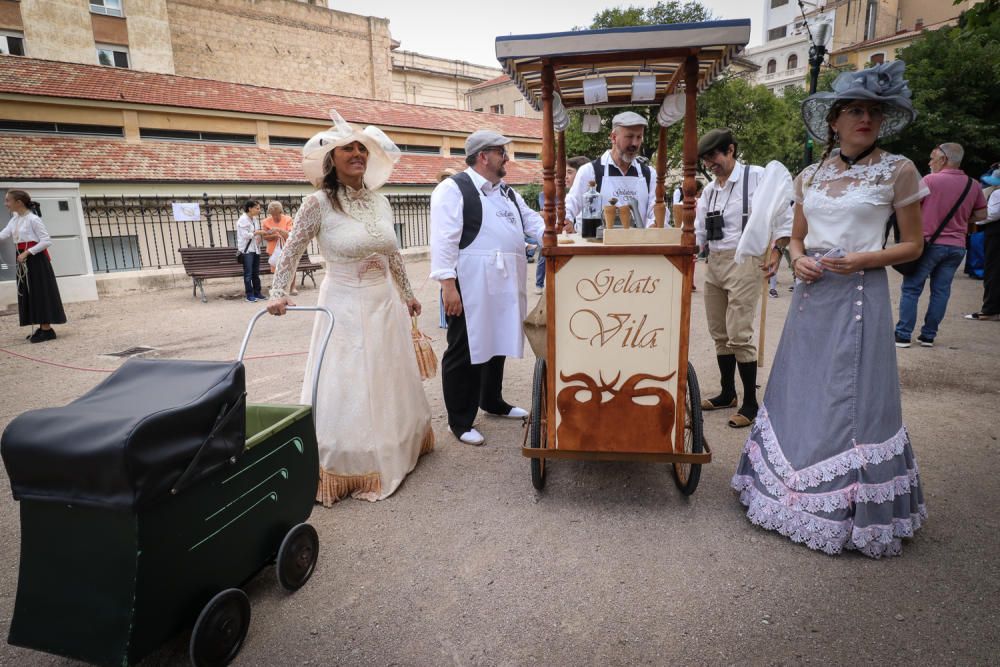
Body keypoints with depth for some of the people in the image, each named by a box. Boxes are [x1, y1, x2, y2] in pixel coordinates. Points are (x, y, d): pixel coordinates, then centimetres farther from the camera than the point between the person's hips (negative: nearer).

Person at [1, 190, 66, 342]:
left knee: (41, 293, -6)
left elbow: (46, 241, -16)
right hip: (24, 261, 8)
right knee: (29, 294, 9)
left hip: (36, 260, -8)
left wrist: (27, 252, -19)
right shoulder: (14, 220, 12)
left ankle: (47, 329, -2)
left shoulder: (33, 219, -11)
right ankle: (42, 328, 15)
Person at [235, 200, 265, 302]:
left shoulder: (254, 219, 13)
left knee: (256, 273, 10)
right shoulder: (243, 219, -10)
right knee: (248, 273, -3)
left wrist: (260, 235, 3)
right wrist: (257, 233, -17)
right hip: (247, 250, -7)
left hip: (255, 249, 7)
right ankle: (249, 295, 0)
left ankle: (257, 293, 16)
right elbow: (245, 235, -17)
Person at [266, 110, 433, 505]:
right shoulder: (318, 204, -11)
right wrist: (278, 293, -10)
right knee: (347, 389, 1)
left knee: (389, 382, 17)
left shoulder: (380, 202, 4)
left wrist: (407, 293, 20)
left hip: (384, 305, 6)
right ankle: (348, 470, 18)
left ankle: (394, 452, 36)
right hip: (345, 307, -5)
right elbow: (291, 252, -2)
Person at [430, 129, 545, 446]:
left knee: (497, 344, 18)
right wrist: (448, 283, -22)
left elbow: (532, 220, 21)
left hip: (504, 283, 8)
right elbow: (444, 240, -15)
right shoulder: (453, 189, -8)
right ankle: (460, 421, 13)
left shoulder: (506, 192, 18)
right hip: (471, 285, -8)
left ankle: (492, 401, 37)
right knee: (465, 351, 0)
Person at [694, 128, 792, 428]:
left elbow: (785, 220, -4)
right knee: (719, 334, 11)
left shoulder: (757, 177, -4)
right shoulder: (709, 190, 14)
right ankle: (727, 394, 26)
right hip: (713, 263, 7)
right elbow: (698, 233, 12)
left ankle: (750, 403, 4)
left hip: (743, 261, -7)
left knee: (739, 336, -10)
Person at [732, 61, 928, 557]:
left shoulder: (897, 170, -1)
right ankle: (794, 490, 28)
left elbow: (913, 245, 2)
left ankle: (850, 508, 16)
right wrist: (799, 260, -5)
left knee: (851, 400, -1)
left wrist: (864, 260, -16)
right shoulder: (810, 177, 10)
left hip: (860, 295, -4)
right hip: (811, 294, 4)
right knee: (799, 393, 10)